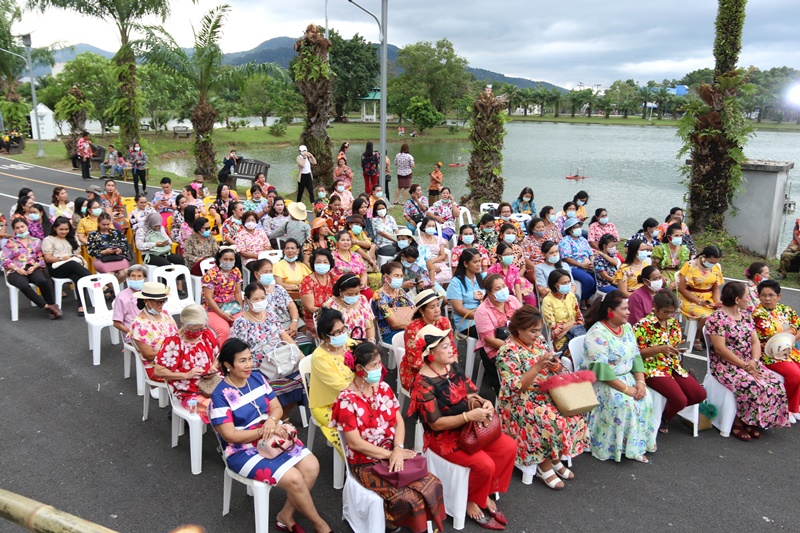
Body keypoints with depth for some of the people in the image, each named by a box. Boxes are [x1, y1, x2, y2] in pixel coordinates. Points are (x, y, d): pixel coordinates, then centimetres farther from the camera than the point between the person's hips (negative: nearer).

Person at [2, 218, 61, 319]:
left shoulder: (36, 241, 17)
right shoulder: (10, 243, 13)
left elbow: (41, 259, 11)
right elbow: (5, 260, 4)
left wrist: (34, 267, -9)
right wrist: (17, 269, -11)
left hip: (33, 268, 1)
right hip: (15, 271, -1)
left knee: (43, 281, -35)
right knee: (24, 285, -37)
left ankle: (52, 305, -20)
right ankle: (46, 306, -29)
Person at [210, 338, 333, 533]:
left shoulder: (257, 378, 1)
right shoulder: (220, 396, -17)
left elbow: (277, 408, 5)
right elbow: (230, 436, -18)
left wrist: (271, 420, -18)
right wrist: (264, 430, -23)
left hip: (274, 438, 7)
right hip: (243, 450, -6)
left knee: (311, 466, -13)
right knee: (294, 479, -22)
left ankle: (286, 516, 5)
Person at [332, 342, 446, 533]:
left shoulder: (383, 388, 4)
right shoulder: (347, 400, -15)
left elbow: (398, 421, 2)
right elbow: (355, 443, -16)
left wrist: (398, 449, -16)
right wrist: (390, 454, -16)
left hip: (393, 454, 6)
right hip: (366, 464, -5)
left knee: (432, 483, -13)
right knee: (407, 497, -22)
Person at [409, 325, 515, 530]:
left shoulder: (453, 366, 0)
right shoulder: (424, 383, -23)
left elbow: (469, 393, 8)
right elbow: (436, 423, -23)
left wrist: (483, 402, -14)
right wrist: (469, 416, -32)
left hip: (468, 428, 8)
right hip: (443, 437, -8)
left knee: (509, 447, -3)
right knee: (485, 464, -22)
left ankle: (486, 493, 15)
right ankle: (472, 500, 9)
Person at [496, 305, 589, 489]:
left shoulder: (539, 340, 5)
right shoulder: (507, 352, -16)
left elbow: (554, 371, 13)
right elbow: (516, 388, -20)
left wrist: (556, 367, -12)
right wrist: (538, 366, -27)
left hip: (547, 393, 7)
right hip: (521, 401, -7)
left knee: (574, 413, -15)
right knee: (551, 421, -29)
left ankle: (556, 459, 3)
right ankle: (545, 467, -7)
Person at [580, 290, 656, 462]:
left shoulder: (627, 327, 5)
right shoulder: (597, 333, -20)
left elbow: (636, 356, 6)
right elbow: (601, 369, -25)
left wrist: (640, 382, -10)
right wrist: (626, 388, -24)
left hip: (626, 376, 7)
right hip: (600, 381, -7)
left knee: (645, 398, -17)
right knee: (624, 402, -29)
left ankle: (637, 445, -5)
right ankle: (620, 447, -10)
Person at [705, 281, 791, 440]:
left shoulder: (745, 315, 11)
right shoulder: (717, 318, -14)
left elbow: (755, 341, 8)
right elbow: (720, 349, -19)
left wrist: (754, 361, -10)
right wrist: (744, 366, -18)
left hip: (749, 363, 7)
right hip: (726, 365, -7)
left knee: (775, 385, -13)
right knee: (753, 387, -28)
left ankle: (755, 422, 1)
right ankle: (738, 423, -7)